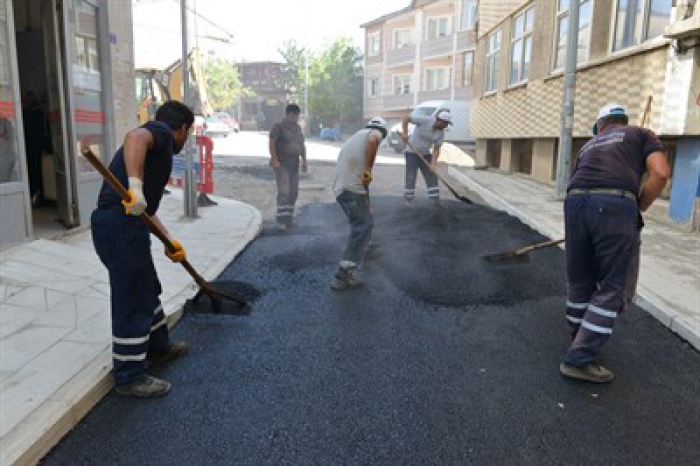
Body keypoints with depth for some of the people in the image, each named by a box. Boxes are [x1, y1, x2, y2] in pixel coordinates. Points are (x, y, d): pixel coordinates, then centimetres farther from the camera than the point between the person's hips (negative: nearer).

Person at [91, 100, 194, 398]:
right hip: (121, 227, -10)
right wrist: (135, 185, -37)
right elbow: (135, 137, -27)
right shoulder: (161, 132, -1)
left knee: (148, 291, 24)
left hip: (121, 226, 10)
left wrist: (169, 241, 32)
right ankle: (130, 378, 15)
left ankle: (157, 348, 42)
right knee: (133, 303, 1)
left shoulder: (156, 145, 25)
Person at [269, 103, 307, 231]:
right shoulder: (278, 126, -6)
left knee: (293, 192, 6)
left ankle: (288, 218, 16)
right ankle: (281, 220, -15)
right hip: (281, 164, -7)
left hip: (294, 164, 7)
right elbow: (272, 143, -13)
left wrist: (304, 161, 8)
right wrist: (274, 160, -22)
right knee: (283, 191, -15)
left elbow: (302, 146, 16)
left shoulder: (298, 128, 14)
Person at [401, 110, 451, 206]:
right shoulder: (424, 120, -23)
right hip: (412, 153, -5)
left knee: (432, 177, 3)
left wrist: (433, 164, -20)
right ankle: (408, 201, 6)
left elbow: (436, 150, -8)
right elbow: (406, 118, -20)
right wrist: (404, 133, -28)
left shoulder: (441, 133, -8)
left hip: (425, 154, 5)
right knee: (410, 178, -6)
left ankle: (436, 201, 10)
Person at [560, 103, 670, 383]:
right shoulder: (642, 134, 22)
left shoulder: (589, 145, 34)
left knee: (580, 281, 19)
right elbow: (660, 173, 3)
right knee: (614, 287, 5)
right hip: (616, 205, -4)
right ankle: (579, 359, 4)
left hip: (575, 202, 4)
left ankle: (580, 341, 37)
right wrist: (639, 208, 16)